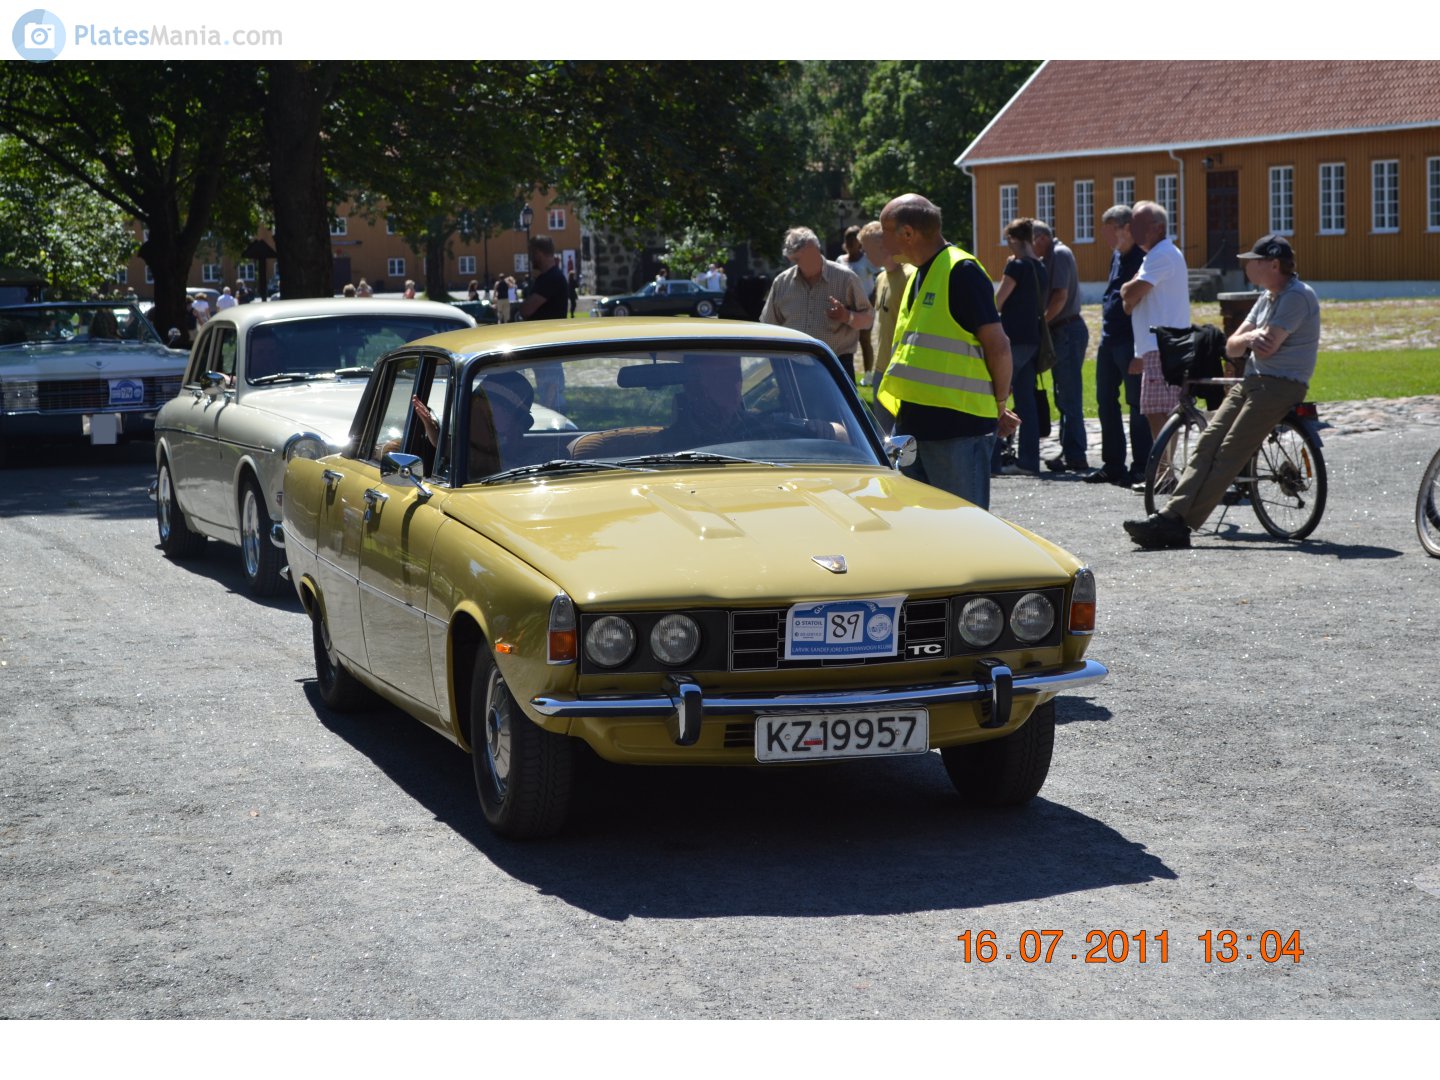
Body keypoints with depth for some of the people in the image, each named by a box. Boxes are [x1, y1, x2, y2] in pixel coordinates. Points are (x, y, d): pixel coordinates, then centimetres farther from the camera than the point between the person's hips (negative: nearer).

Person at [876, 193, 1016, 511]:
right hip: (913, 422, 9)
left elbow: (997, 345, -14)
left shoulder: (961, 271, -12)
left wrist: (999, 407, -2)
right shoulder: (918, 275, 17)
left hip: (958, 425, -9)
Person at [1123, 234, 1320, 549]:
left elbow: (1267, 347, -19)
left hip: (1282, 385, -9)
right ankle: (1169, 513, -19)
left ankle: (1179, 524, -24)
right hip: (1251, 381, 9)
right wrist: (1250, 338, -8)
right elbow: (1232, 347, 15)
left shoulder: (1298, 296, -9)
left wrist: (1248, 338, 2)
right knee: (1207, 444, -9)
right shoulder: (1267, 298, 21)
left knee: (1230, 452, -18)